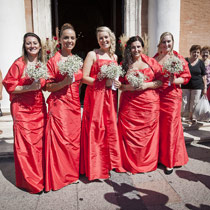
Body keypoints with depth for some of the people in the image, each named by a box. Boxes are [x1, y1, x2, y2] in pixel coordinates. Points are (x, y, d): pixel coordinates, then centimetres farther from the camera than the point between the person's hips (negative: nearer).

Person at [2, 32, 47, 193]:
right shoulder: (19, 64, -7)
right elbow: (9, 86, -8)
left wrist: (40, 85, 1)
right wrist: (29, 87, -18)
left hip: (39, 107, 5)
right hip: (22, 108, -5)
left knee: (39, 142, 9)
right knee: (25, 144, -1)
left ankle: (40, 176, 26)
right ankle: (29, 181, 15)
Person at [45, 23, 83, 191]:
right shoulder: (53, 60, -5)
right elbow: (48, 86, -7)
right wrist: (64, 82, -21)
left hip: (74, 104, 6)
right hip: (59, 104, -6)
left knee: (74, 137, 10)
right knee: (61, 138, -3)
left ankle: (72, 172, 28)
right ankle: (59, 176, 15)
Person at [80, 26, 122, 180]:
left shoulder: (114, 57, 16)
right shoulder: (92, 54, -1)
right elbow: (84, 77, -9)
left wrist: (118, 83, 3)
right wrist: (104, 82, -17)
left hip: (110, 97, 5)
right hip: (95, 96, -5)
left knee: (111, 128, 8)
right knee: (96, 130, -3)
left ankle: (110, 162, 25)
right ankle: (95, 166, 11)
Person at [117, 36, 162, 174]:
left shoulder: (151, 62, 7)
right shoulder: (124, 64, 7)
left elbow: (161, 81, 4)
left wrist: (146, 85, -11)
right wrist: (128, 87, -12)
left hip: (150, 104, 1)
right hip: (129, 104, 0)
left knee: (148, 133, 5)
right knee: (130, 134, 1)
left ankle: (148, 162, 26)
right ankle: (130, 164, 19)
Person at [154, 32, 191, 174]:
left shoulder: (179, 58, 1)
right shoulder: (154, 58, 11)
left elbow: (186, 77, -1)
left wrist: (175, 80, -19)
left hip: (172, 97, -3)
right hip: (156, 96, 3)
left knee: (170, 127, 0)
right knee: (158, 126, 8)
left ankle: (170, 161, 14)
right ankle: (159, 156, 26)